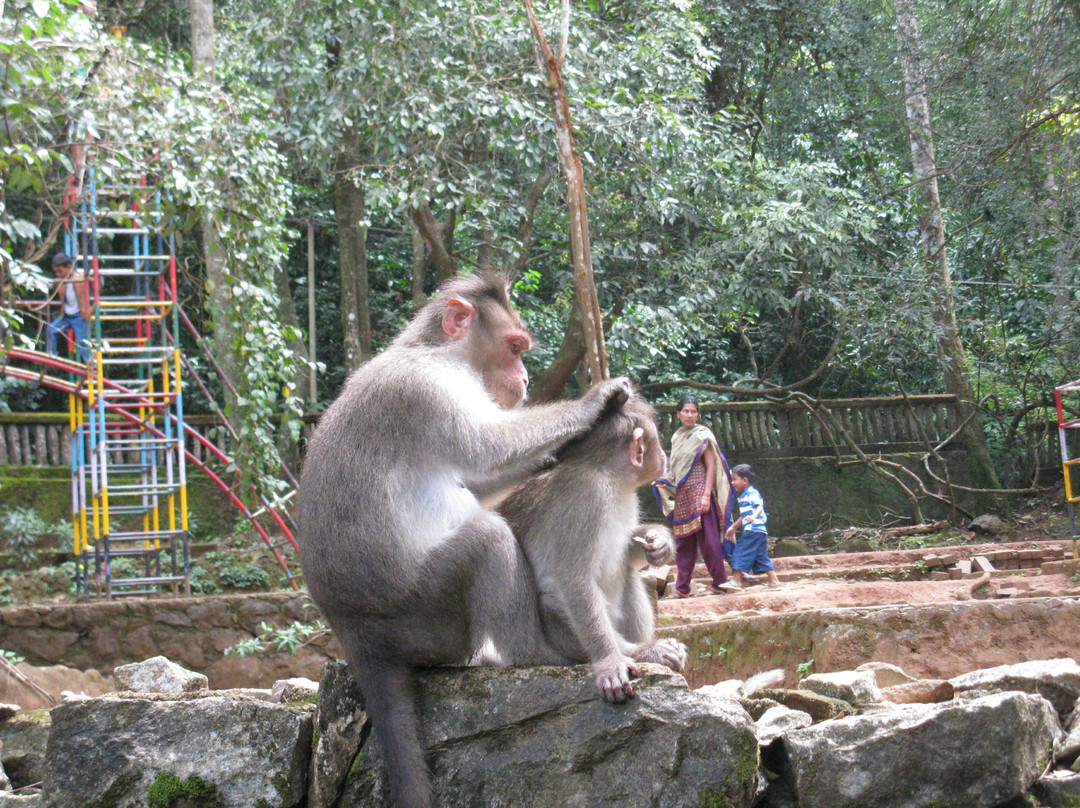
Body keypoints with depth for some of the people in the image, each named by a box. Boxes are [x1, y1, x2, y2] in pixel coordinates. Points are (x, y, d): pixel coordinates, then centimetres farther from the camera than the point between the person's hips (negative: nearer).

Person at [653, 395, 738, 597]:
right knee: (683, 542, 6)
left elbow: (711, 466, -7)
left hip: (699, 491, -6)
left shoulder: (702, 435, -2)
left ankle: (719, 582, -3)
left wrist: (707, 495, -16)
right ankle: (682, 587, 7)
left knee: (708, 537, -8)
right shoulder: (676, 437, 16)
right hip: (681, 494, 6)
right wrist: (664, 482, 5)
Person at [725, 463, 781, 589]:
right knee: (762, 557, 10)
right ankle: (774, 581, 8)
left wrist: (754, 516, -44)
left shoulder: (751, 493, -7)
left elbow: (759, 506, -24)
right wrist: (733, 527, 39)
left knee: (740, 554, -9)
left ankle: (737, 581, -11)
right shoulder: (744, 496, 23)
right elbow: (743, 516, 32)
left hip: (753, 530, -10)